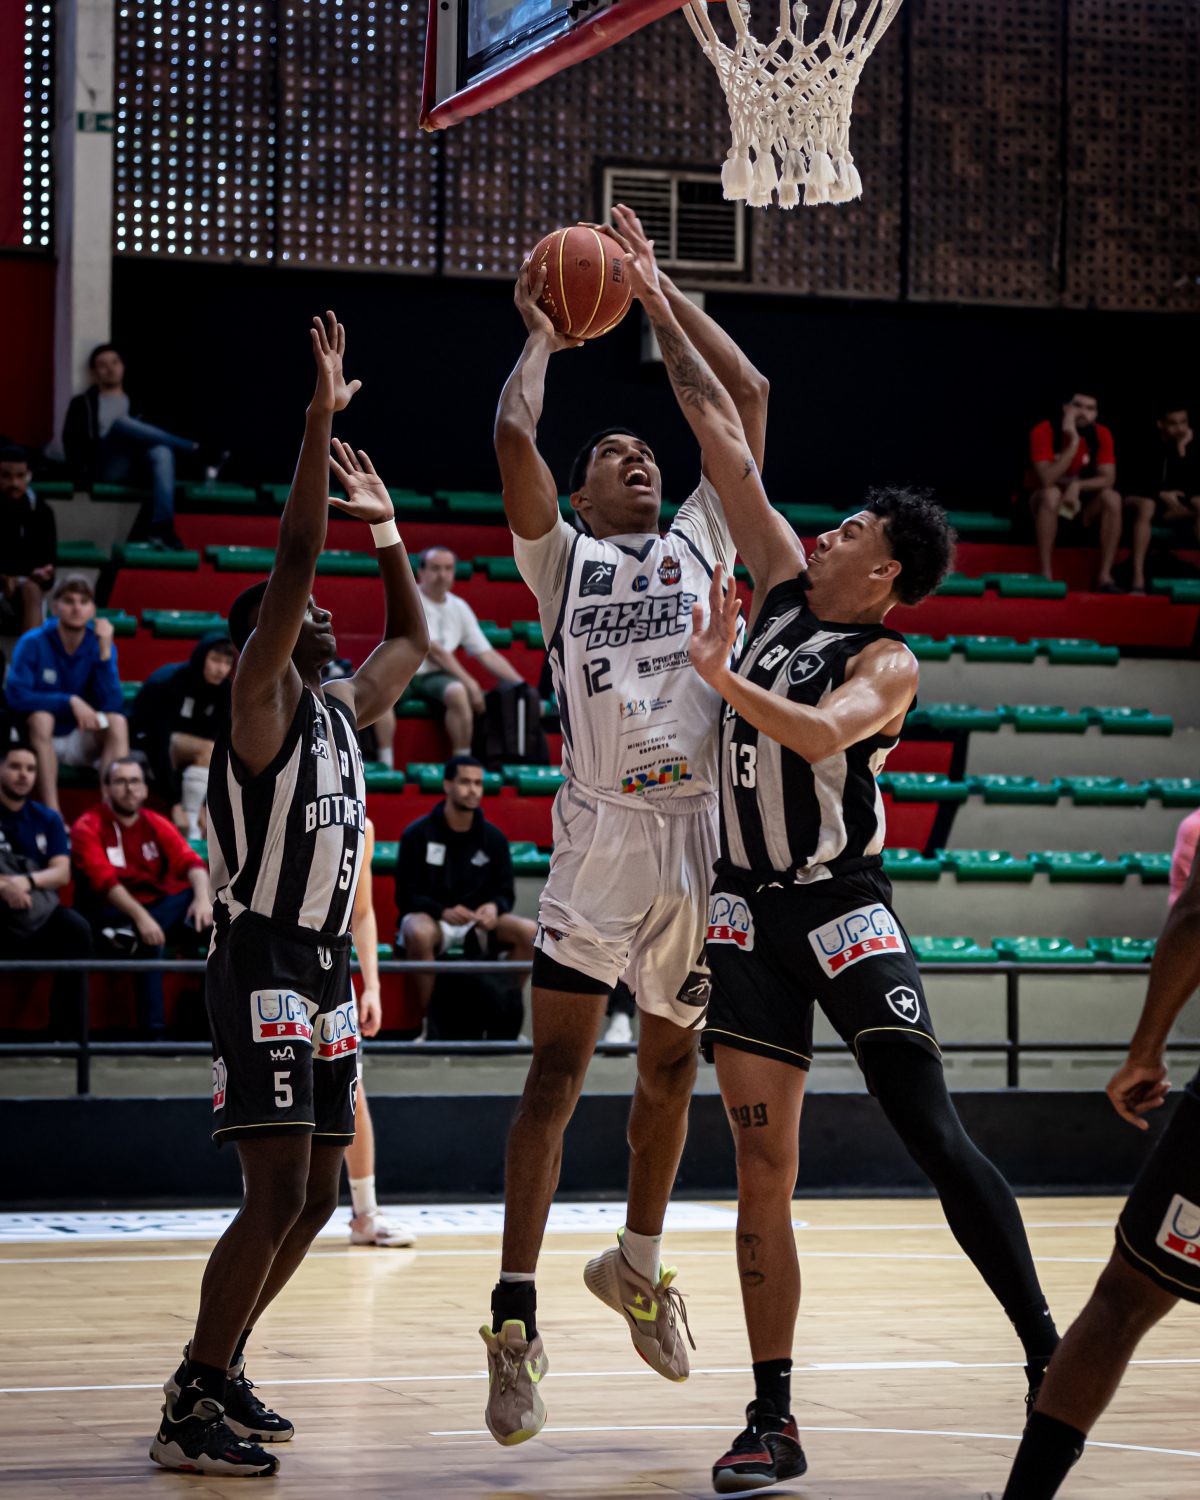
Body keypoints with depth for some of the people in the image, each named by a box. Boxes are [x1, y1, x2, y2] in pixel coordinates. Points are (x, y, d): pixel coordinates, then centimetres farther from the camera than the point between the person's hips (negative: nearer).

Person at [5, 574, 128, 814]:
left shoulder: (99, 644, -6)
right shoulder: (32, 643, -13)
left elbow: (111, 706, -16)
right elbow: (17, 696, -23)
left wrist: (105, 652, -26)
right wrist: (70, 701, -29)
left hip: (81, 742, 3)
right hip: (38, 740, -3)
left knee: (118, 721, -24)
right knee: (41, 717, -34)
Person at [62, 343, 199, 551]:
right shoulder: (83, 403, 18)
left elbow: (149, 433, 20)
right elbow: (71, 440, 4)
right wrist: (80, 474, -12)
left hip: (136, 466, 2)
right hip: (106, 467, -2)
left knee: (162, 452, -34)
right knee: (121, 423, -31)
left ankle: (161, 527, -48)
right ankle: (191, 448, -27)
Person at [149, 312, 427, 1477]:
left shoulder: (341, 710, 14)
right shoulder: (262, 705, -9)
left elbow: (411, 638, 32)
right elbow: (293, 562, -20)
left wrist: (385, 524, 22)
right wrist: (322, 416, -21)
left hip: (326, 974, 9)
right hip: (264, 970, -9)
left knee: (313, 1198, 12)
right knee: (277, 1195, -16)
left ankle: (219, 1367, 24)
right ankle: (190, 1412, -13)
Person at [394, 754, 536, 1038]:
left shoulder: (493, 837, 8)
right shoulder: (418, 834, -3)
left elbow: (505, 891, 10)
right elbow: (405, 896, -6)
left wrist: (494, 906, -16)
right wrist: (443, 912, -24)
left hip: (478, 920, 4)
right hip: (429, 917, -4)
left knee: (528, 931, -23)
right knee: (419, 934, -40)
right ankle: (428, 1023, -28)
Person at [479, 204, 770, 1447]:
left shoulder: (701, 539, 18)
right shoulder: (562, 557, 11)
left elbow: (747, 396, 14)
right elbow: (512, 436, -5)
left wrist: (657, 289, 17)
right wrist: (542, 337, 10)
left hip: (699, 834, 3)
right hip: (600, 837, -3)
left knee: (671, 1068, 15)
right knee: (555, 1073, -7)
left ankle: (636, 1263, 35)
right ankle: (514, 1322, -7)